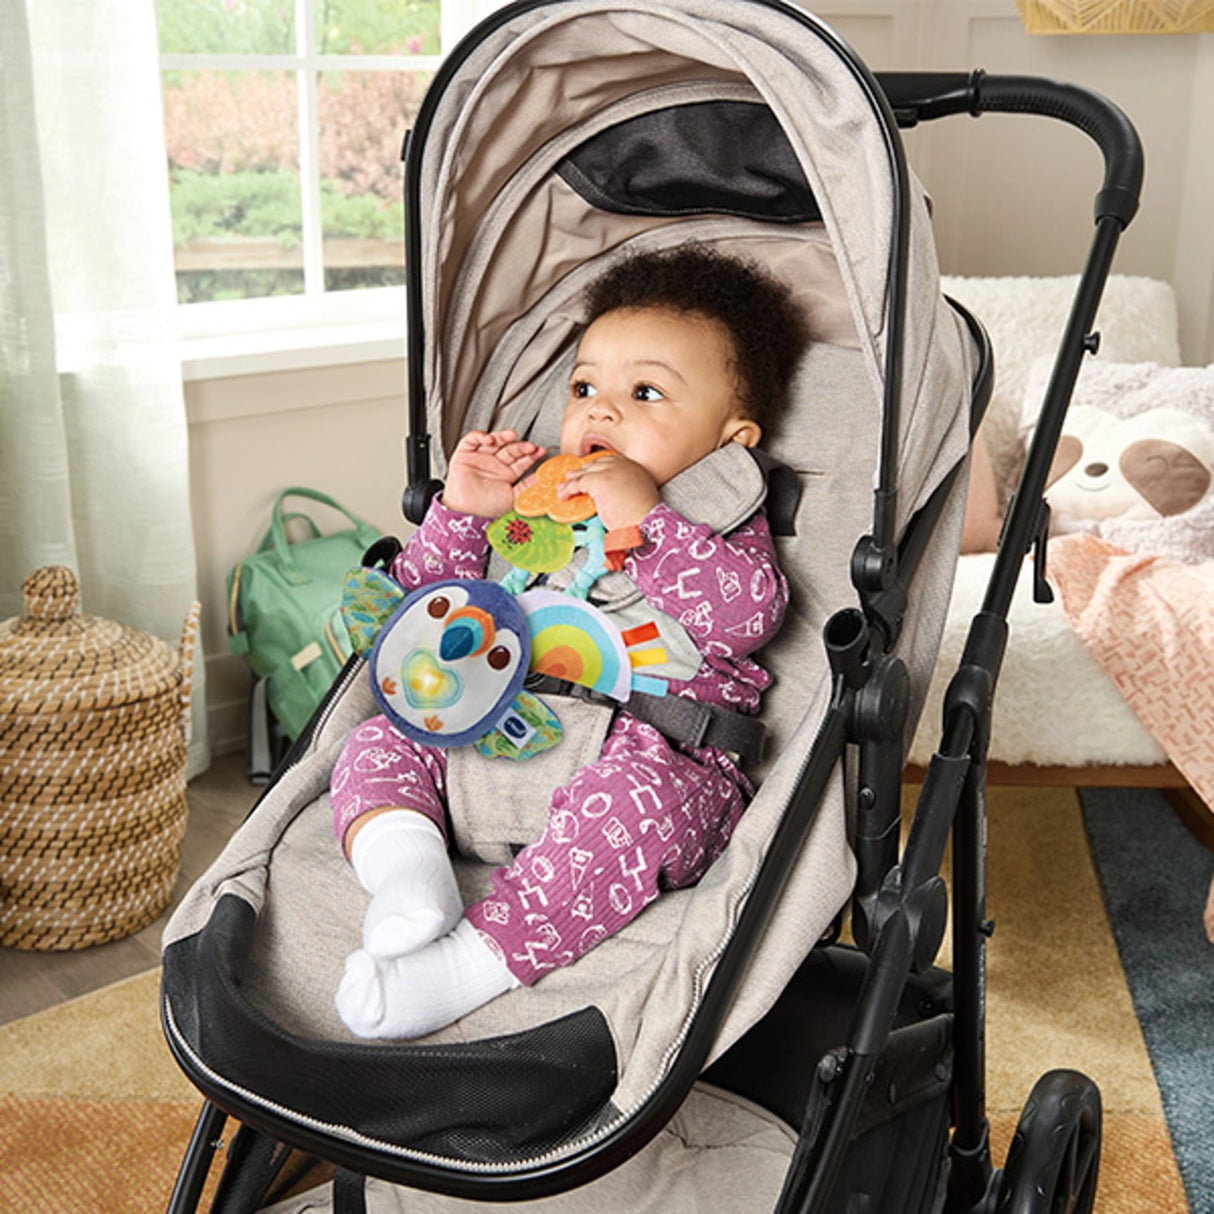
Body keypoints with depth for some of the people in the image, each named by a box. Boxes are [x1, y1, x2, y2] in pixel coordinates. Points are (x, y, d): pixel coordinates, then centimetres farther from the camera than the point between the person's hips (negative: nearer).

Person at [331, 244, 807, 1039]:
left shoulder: (718, 522, 10)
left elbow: (744, 615, -13)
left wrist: (644, 518, -15)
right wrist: (460, 514, 8)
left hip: (650, 754, -5)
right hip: (498, 742, 6)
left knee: (632, 800, -38)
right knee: (379, 740, -6)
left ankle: (474, 960, -37)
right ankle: (405, 860, -33)